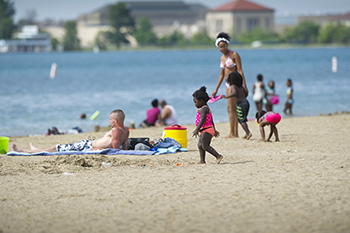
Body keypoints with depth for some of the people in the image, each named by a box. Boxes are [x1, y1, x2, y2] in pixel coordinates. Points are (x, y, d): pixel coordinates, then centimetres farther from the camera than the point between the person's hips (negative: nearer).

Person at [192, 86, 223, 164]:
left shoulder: (203, 109, -15)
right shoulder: (207, 108, 20)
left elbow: (203, 120, -26)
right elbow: (211, 121, 26)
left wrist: (197, 129, -31)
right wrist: (214, 130, 31)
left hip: (206, 130, -11)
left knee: (205, 146, -13)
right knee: (200, 145, 11)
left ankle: (218, 156, -16)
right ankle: (202, 160, 11)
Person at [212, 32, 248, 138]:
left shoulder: (234, 55, -9)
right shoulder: (222, 58, 13)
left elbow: (240, 70, -13)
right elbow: (221, 75, 18)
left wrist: (244, 85, -19)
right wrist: (216, 90, 18)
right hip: (228, 85, 8)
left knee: (230, 108, -14)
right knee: (234, 109, 8)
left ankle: (232, 133, -15)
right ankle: (236, 133, 9)